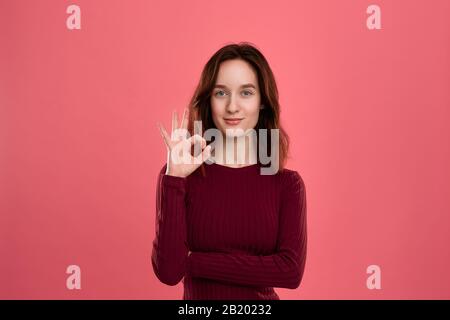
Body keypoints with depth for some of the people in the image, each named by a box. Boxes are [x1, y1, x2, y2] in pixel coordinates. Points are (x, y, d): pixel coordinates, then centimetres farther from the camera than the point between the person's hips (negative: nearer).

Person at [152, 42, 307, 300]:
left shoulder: (287, 183, -9)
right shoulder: (178, 175, -12)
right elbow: (169, 271, -19)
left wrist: (192, 262, -18)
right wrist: (173, 179, -26)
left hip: (260, 298, 1)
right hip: (198, 297, -1)